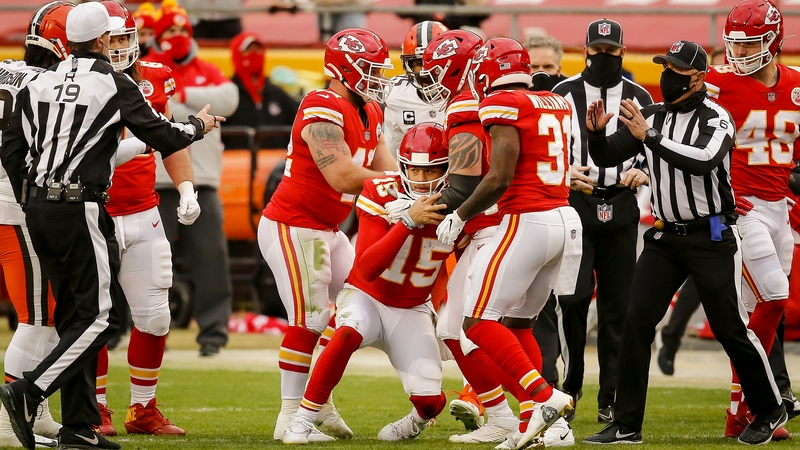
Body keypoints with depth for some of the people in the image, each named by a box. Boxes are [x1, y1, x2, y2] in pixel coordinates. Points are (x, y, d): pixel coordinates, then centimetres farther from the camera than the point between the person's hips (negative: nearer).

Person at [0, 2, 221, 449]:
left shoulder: (39, 86, 9)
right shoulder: (115, 86, -7)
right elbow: (164, 137, 0)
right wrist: (200, 125, 21)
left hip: (39, 207, 7)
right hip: (80, 210, -7)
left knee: (74, 312, 13)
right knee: (99, 315, -2)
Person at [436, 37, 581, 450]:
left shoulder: (503, 107, -9)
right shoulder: (557, 104, 14)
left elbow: (500, 177, -16)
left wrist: (459, 216, -5)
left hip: (527, 222, -8)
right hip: (566, 218, 8)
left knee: (479, 322, -3)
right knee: (518, 323, 17)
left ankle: (545, 396, -16)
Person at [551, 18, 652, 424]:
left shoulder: (638, 98, 9)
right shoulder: (563, 95, 3)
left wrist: (643, 172, -8)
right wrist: (565, 172, -15)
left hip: (621, 211, 2)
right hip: (574, 206, -2)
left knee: (617, 306, 4)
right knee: (573, 298, -13)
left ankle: (611, 398, 10)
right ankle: (569, 386, 0)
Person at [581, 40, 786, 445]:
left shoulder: (715, 118, -11)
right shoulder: (652, 116, 7)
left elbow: (704, 161, -30)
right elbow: (606, 158, 7)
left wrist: (650, 137, -33)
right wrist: (596, 133, -15)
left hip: (712, 239, -5)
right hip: (665, 237, 5)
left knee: (730, 328, 0)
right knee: (636, 321, -6)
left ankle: (769, 411, 21)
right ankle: (626, 425, -3)